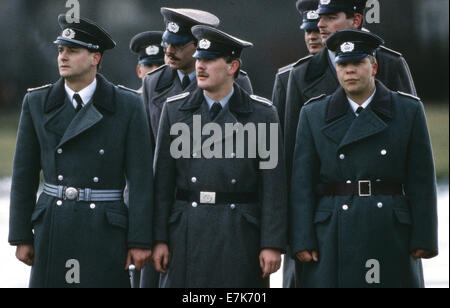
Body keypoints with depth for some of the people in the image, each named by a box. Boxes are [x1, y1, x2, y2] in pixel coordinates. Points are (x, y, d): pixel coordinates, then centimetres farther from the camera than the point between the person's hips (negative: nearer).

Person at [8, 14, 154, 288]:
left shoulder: (128, 105, 0)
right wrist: (21, 236, 5)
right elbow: (24, 174, 8)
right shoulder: (37, 103, 6)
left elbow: (140, 176, -3)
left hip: (106, 232, -2)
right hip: (53, 230, 2)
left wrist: (140, 240, -7)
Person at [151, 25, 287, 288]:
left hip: (242, 235, -1)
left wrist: (273, 244, -7)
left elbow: (273, 184, -2)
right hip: (187, 234, 1)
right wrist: (159, 238, 1)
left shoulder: (262, 114, 2)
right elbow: (163, 179, 6)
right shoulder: (175, 110, 7)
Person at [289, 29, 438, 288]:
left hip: (391, 235, 0)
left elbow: (421, 181, 4)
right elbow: (302, 183, 4)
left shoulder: (409, 110, 7)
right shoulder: (314, 115, 9)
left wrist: (423, 239, -3)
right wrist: (303, 241, -4)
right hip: (335, 236, 0)